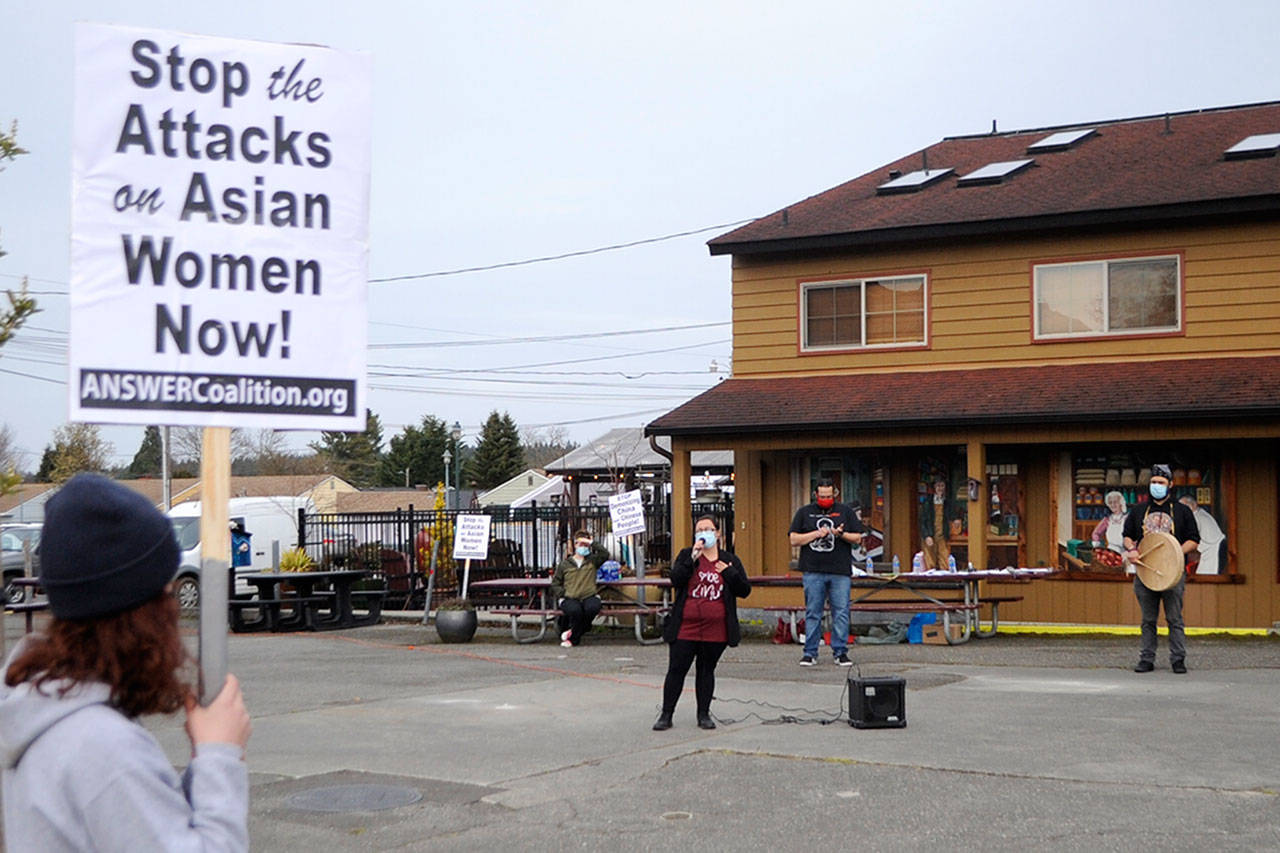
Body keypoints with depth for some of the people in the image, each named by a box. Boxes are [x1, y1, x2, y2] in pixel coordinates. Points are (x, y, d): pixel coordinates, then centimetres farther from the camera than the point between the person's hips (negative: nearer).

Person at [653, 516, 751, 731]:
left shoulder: (730, 561, 9)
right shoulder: (686, 556, 6)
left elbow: (745, 591, 5)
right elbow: (676, 580, -11)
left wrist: (729, 573, -9)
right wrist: (693, 558, -18)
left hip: (715, 629, 1)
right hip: (685, 627, -1)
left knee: (706, 671, 10)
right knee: (676, 670, 1)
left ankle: (704, 714, 20)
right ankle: (666, 715, 8)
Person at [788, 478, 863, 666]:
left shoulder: (845, 511, 12)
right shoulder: (804, 512, 11)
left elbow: (857, 538, 9)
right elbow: (794, 540, 5)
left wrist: (841, 534, -10)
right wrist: (816, 534, -6)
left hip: (840, 572, 0)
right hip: (813, 571, 0)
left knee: (841, 612, -2)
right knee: (812, 613, 2)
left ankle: (840, 652, 5)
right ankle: (810, 653, 7)